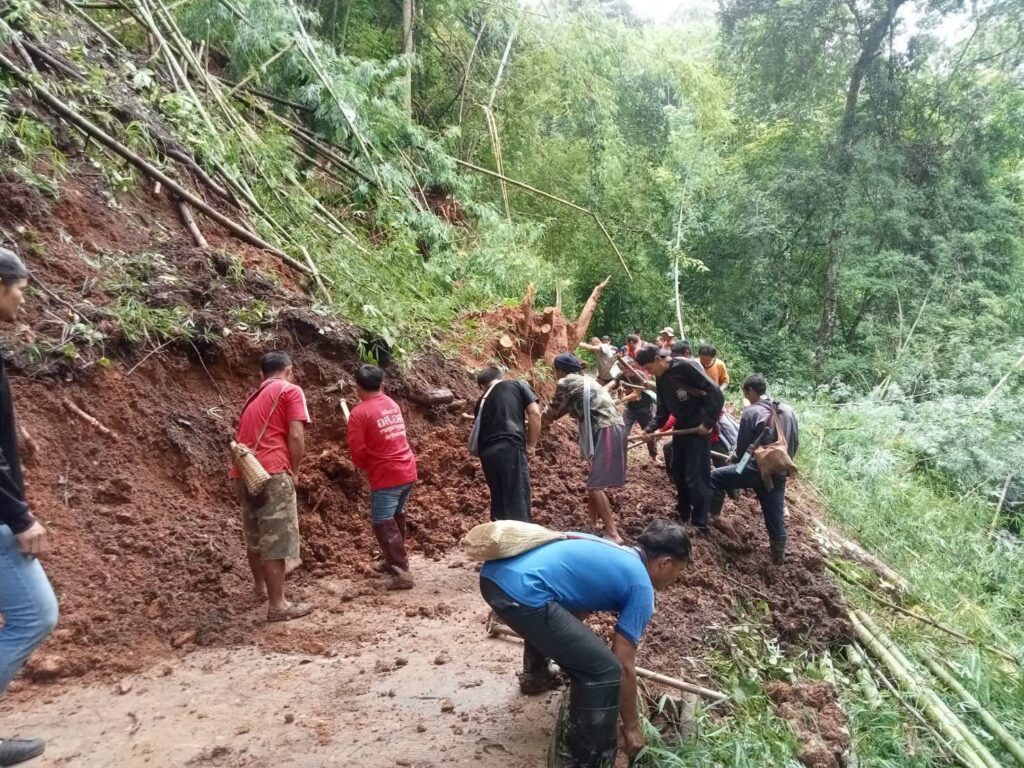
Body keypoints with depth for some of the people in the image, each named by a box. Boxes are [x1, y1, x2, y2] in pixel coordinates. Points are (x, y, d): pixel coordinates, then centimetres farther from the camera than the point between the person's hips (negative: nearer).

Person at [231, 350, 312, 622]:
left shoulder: (254, 396, 25)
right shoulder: (291, 390, 1)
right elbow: (296, 437, -9)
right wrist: (294, 471, 3)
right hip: (271, 472, -8)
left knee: (255, 535, 21)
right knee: (276, 538, -4)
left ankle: (261, 587, 37)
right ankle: (277, 604, 0)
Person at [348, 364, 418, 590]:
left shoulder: (359, 413, -11)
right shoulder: (393, 405, 10)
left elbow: (357, 451, -12)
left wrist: (365, 467, 9)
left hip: (386, 477, -7)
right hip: (408, 471, 7)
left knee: (384, 524, -1)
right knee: (396, 517, 22)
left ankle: (401, 573, -5)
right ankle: (396, 560, 35)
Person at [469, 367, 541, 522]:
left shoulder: (482, 401, 24)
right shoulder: (518, 385, 14)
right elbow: (535, 413, 3)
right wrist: (531, 445, 9)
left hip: (487, 453, 5)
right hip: (510, 448, -5)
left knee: (498, 500, 18)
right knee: (518, 501, -4)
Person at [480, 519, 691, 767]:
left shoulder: (610, 551, 30)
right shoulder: (641, 588, 8)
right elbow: (625, 666, 8)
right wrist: (631, 727, 23)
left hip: (493, 573, 9)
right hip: (521, 592, -9)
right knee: (605, 671, -1)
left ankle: (534, 676, 59)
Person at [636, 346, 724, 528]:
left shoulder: (686, 366, -19)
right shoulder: (661, 379, 7)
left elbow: (715, 392, -21)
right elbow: (663, 410, 11)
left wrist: (708, 422, -22)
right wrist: (651, 429, -5)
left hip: (699, 429, -9)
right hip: (681, 428, 9)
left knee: (696, 476, -5)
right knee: (677, 471, 18)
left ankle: (700, 522, 5)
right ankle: (684, 512, 36)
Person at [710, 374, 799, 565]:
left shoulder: (751, 412, -7)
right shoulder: (788, 411, 10)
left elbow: (742, 448, -2)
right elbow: (795, 443, 16)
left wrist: (733, 458, 19)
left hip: (756, 470, -6)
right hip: (779, 475, 6)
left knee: (716, 478, 11)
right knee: (775, 516, 14)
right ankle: (778, 557, 24)